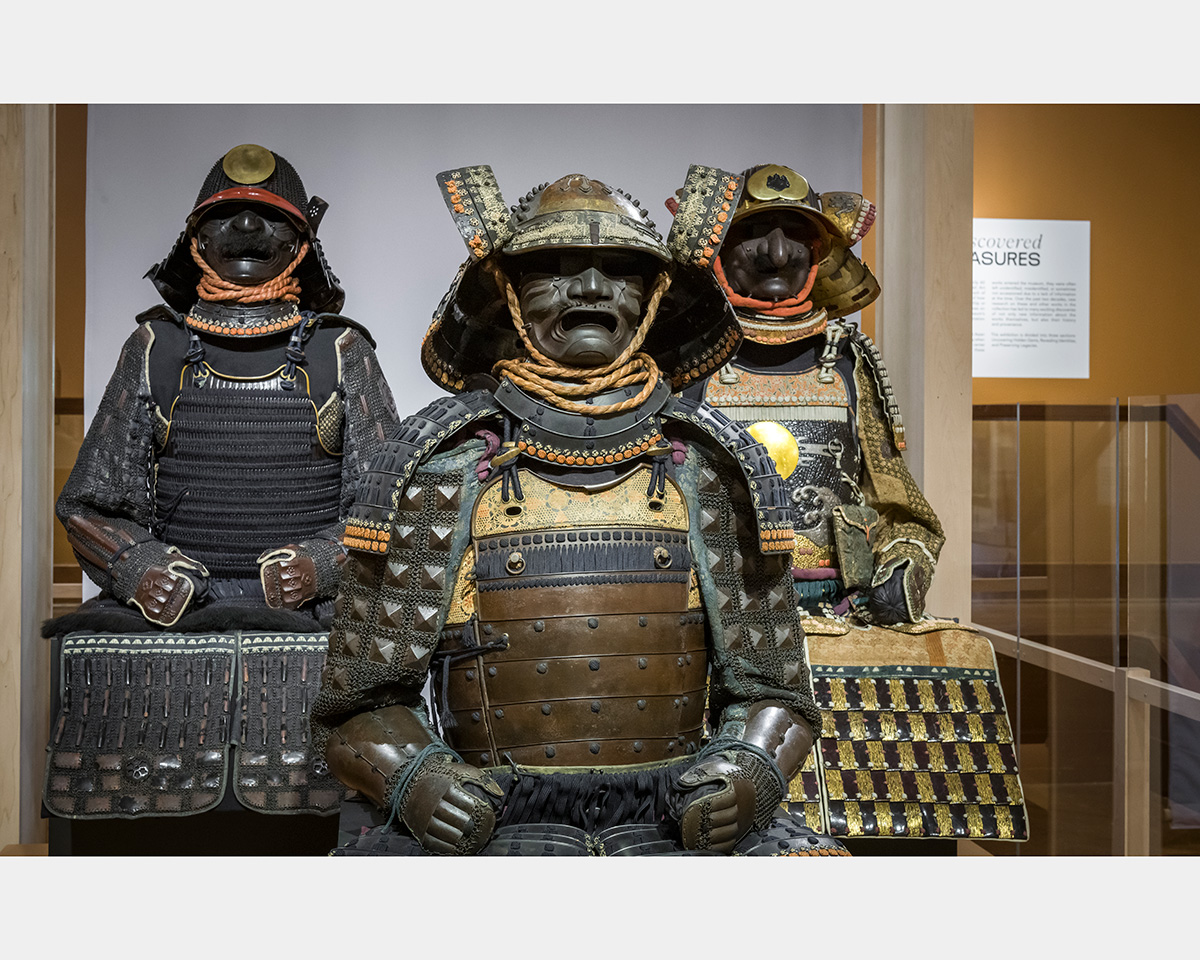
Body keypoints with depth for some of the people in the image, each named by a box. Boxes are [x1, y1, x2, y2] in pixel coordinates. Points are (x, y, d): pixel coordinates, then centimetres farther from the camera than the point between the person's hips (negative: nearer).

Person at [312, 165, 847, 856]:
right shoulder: (442, 468, 3)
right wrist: (414, 777, -15)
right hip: (492, 818, -1)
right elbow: (362, 705, 5)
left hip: (679, 816, 2)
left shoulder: (708, 469, 8)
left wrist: (753, 769, -10)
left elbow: (770, 688, 11)